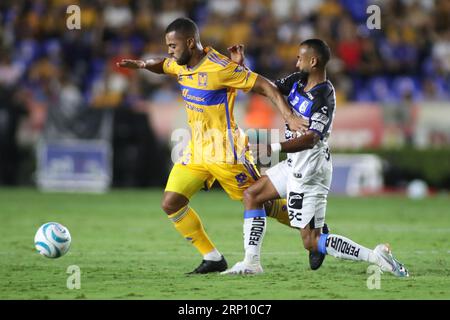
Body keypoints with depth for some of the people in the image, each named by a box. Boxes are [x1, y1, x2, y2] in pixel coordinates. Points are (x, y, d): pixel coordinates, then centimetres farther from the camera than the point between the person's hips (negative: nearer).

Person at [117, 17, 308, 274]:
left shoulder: (219, 68, -21)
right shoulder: (181, 65, 3)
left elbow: (266, 87, -19)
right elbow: (162, 66, 27)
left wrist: (290, 117, -30)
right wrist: (143, 64, 5)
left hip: (225, 151, -8)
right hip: (197, 149, 8)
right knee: (171, 203, -1)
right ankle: (213, 259, 7)